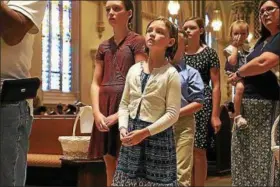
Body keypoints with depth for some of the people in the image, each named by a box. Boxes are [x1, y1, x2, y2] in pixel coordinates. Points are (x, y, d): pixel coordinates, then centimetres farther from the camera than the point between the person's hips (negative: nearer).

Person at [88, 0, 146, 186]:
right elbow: (96, 83, 11)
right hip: (105, 109, 5)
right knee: (110, 163, 8)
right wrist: (97, 112, -6)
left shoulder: (137, 42, 0)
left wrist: (120, 113, -15)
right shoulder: (104, 46, 17)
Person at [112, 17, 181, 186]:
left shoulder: (171, 74, -8)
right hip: (132, 134, 5)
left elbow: (173, 113, -13)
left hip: (158, 136, -5)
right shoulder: (134, 70, 7)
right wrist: (123, 127, -5)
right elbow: (125, 104, 11)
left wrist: (146, 132, -18)